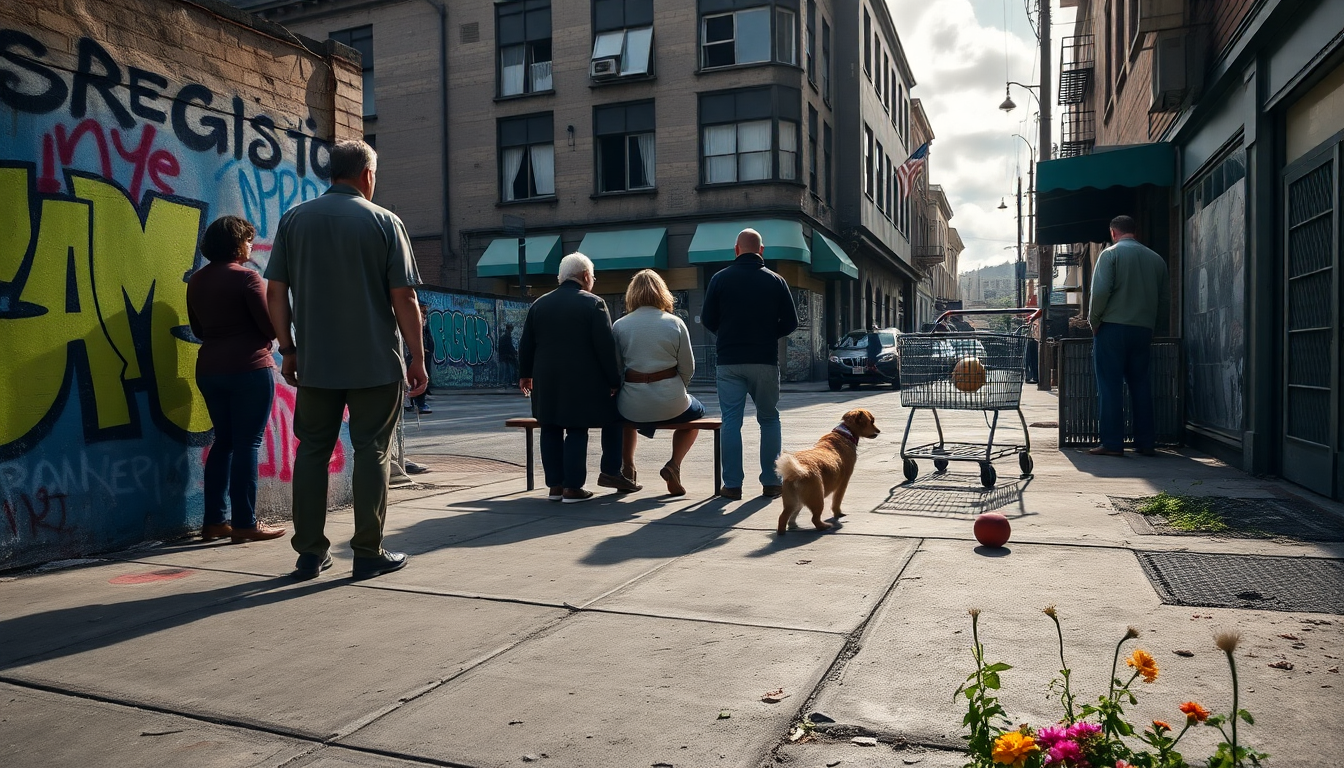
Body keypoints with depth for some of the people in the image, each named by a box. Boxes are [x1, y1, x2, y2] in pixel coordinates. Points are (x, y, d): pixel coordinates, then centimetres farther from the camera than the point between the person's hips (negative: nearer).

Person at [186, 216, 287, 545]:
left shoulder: (196, 281, 10)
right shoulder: (245, 277, -11)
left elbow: (198, 329, 17)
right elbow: (271, 326, -11)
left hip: (209, 369, 7)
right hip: (249, 369, -7)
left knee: (224, 441, 14)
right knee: (248, 443, -2)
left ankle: (213, 521, 15)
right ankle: (245, 524, 0)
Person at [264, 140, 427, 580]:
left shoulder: (294, 220, 6)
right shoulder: (384, 222, -3)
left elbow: (276, 291, 4)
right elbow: (403, 297, -7)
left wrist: (287, 350, 11)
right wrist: (417, 358, -1)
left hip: (315, 362, 3)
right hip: (376, 363, -3)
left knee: (312, 450, 11)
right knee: (371, 452, 4)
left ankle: (310, 554, 15)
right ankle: (369, 554, 9)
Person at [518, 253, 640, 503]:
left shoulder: (539, 304, 11)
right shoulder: (593, 303, -5)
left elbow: (526, 344, 13)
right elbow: (606, 346, -11)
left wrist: (525, 374, 25)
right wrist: (614, 380, -5)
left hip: (546, 381, 5)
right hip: (582, 381, -5)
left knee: (551, 431, 12)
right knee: (576, 432, 4)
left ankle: (554, 485, 15)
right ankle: (573, 488, 5)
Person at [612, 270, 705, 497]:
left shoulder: (619, 326, -2)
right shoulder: (675, 324, -3)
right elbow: (688, 369, -1)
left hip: (633, 407, 2)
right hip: (670, 403, -1)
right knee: (695, 410, 33)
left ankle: (627, 467, 30)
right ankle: (673, 465, 12)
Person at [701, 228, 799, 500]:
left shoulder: (720, 279, 0)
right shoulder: (775, 281, 2)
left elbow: (708, 320, 1)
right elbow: (790, 322, 3)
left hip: (729, 361, 0)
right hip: (765, 360, 1)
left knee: (731, 422, 4)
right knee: (769, 420, 12)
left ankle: (732, 484, 3)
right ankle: (771, 482, 11)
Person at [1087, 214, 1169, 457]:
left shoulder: (1111, 254, -4)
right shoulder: (1156, 259, 12)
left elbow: (1100, 291, -14)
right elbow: (1163, 300, 14)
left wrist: (1093, 321, -3)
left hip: (1112, 328, -5)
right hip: (1143, 330, 5)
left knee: (1110, 386, -2)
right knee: (1141, 385, 11)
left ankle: (1112, 444, -3)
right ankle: (1146, 442, 12)